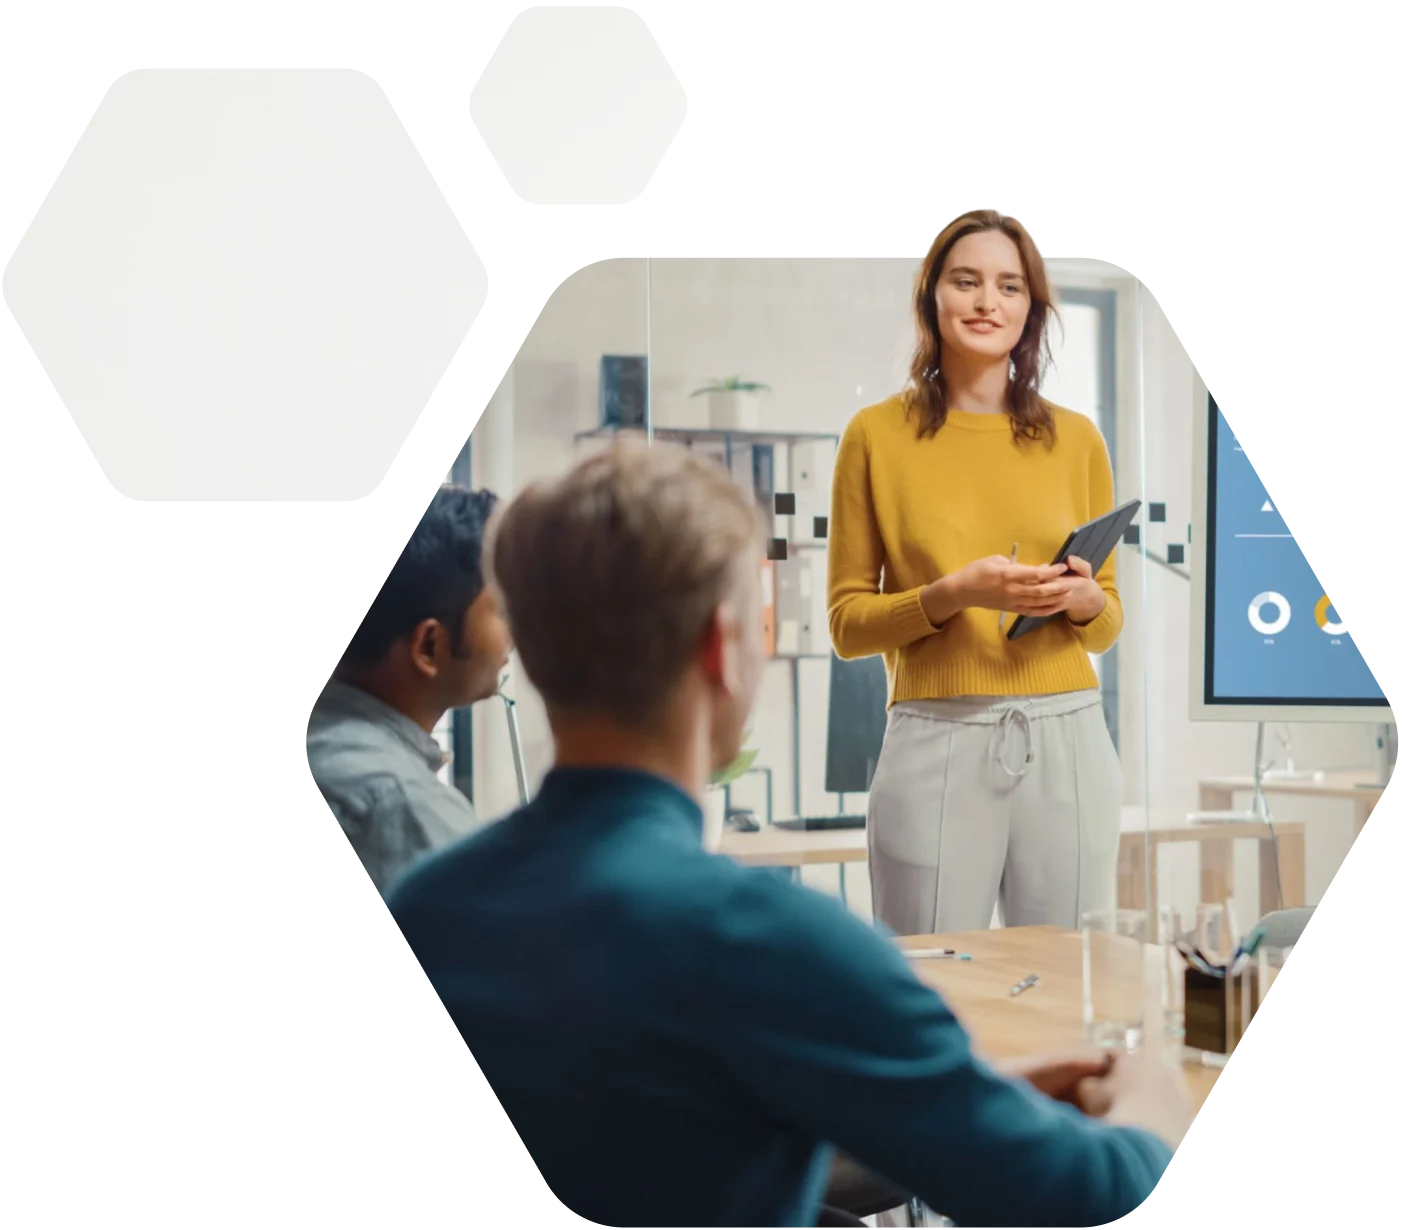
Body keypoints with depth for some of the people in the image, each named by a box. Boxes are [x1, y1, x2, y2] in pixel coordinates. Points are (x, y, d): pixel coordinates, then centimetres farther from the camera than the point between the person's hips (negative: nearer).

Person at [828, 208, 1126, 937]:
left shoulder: (1076, 438, 9)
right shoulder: (877, 433, 2)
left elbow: (1108, 624, 16)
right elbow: (847, 622, 2)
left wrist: (1084, 601, -6)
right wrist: (952, 594, -14)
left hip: (1066, 740, 3)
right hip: (936, 743, -2)